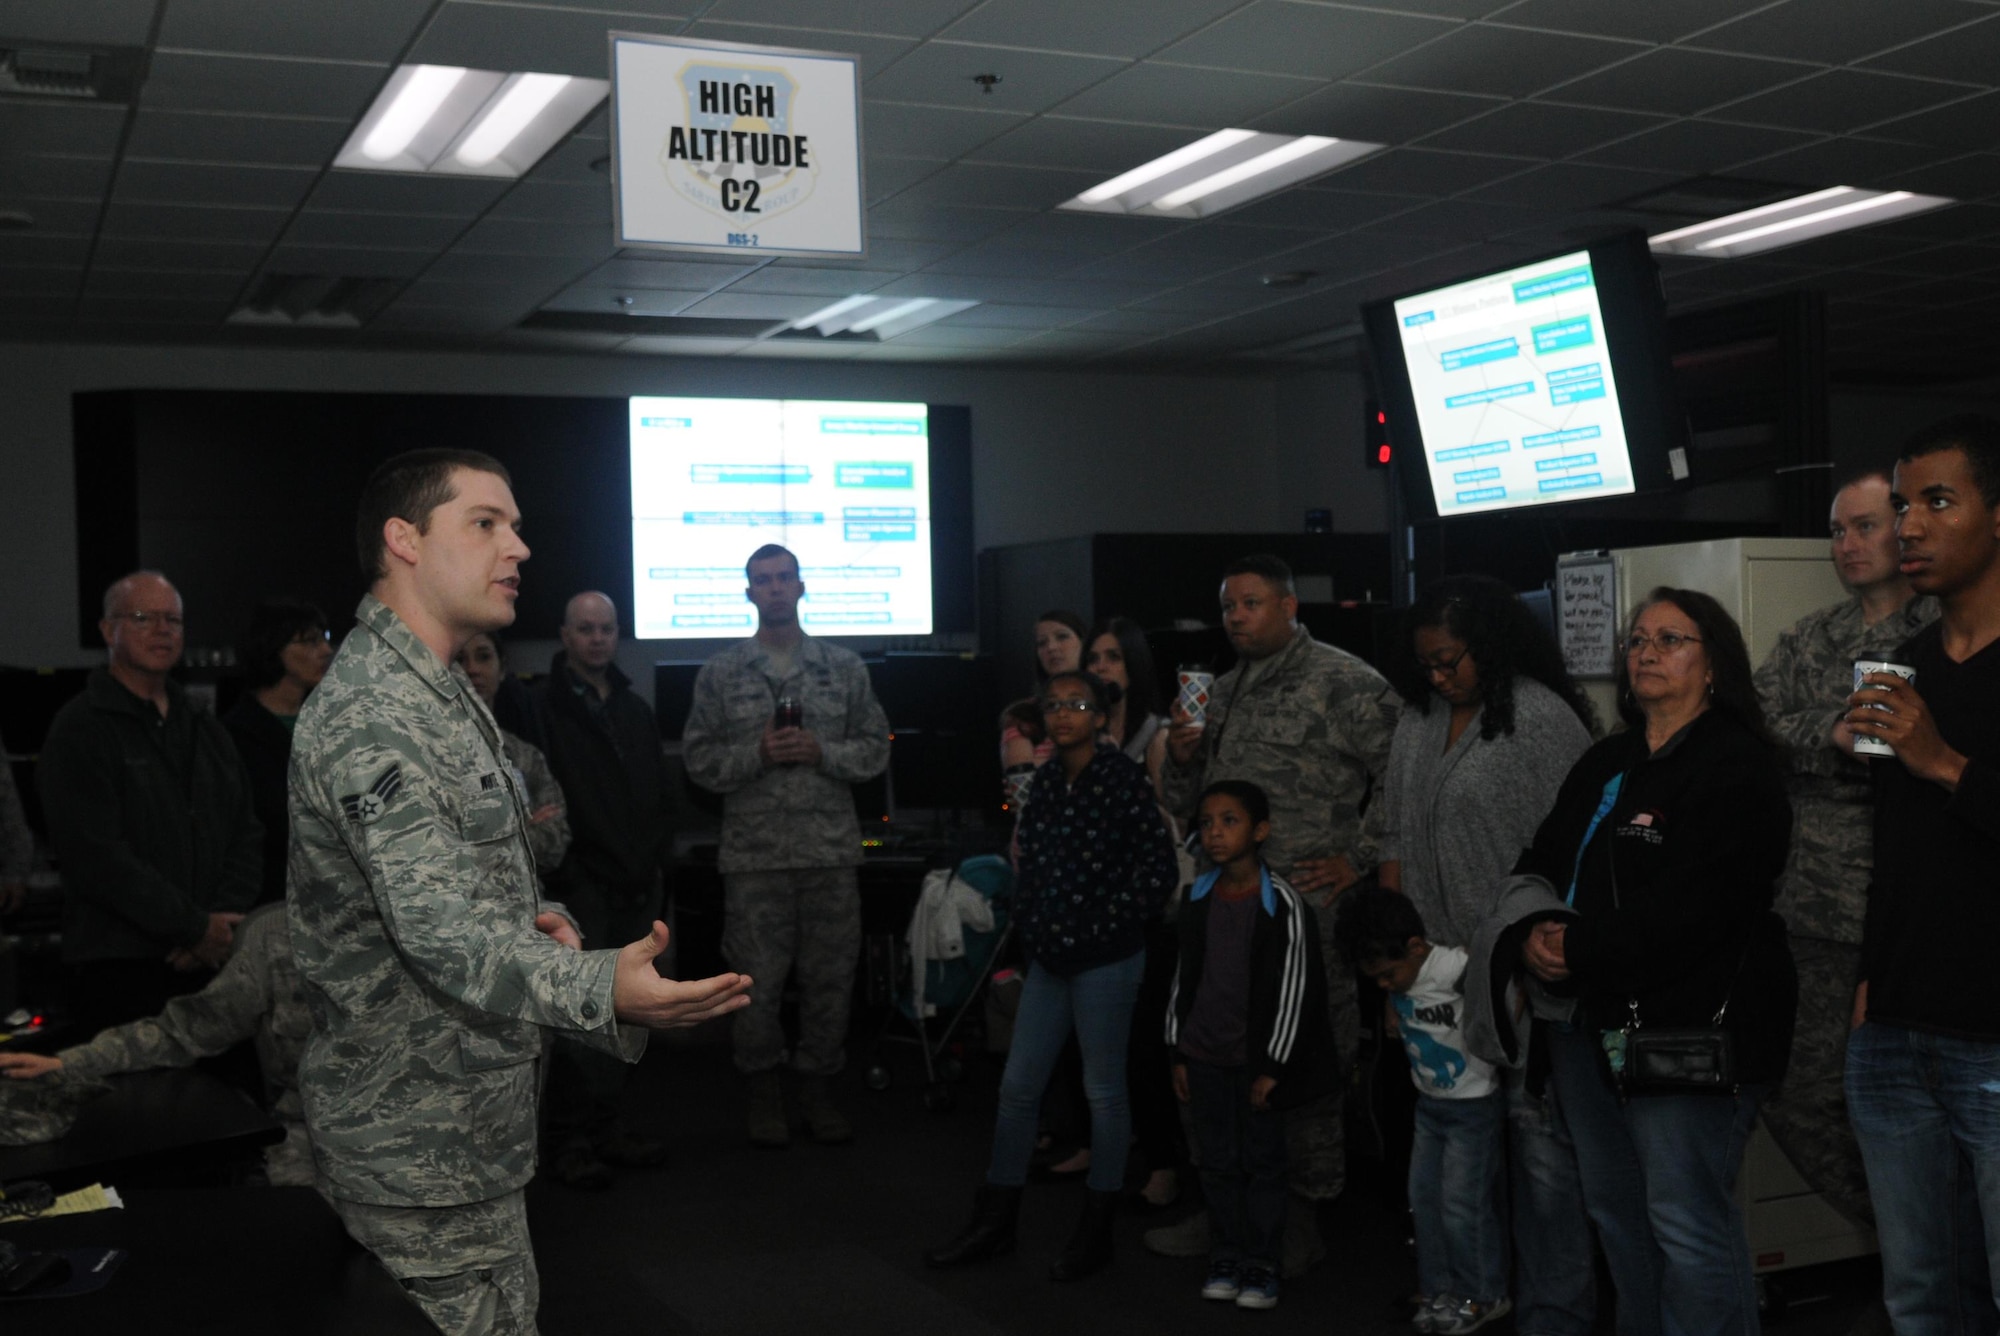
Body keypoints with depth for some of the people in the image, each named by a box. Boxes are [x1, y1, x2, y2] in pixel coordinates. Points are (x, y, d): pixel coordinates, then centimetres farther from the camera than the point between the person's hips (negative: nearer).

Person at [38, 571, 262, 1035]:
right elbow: (96, 857, -11)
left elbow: (247, 839, 16)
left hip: (211, 962, 5)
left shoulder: (204, 730, 20)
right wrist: (195, 928, -11)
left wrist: (222, 921, -3)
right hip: (122, 968, -5)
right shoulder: (80, 730, -2)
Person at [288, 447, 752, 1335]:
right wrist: (601, 990, -46)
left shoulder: (437, 694, 14)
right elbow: (438, 930, -31)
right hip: (423, 1155, -10)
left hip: (471, 1127, 10)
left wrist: (532, 920, 4)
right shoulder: (370, 713, -21)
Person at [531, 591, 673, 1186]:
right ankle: (571, 1140, 2)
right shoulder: (543, 707, -4)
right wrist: (565, 870, -14)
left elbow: (661, 794, 22)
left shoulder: (635, 709, 17)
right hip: (581, 886, -6)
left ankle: (602, 1123, 20)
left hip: (637, 887, 6)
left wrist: (656, 857, 10)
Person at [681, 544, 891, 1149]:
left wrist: (821, 752, -10)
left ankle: (818, 1088, 19)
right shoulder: (720, 674, 6)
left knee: (829, 976, 5)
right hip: (755, 853, -1)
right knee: (756, 980, 2)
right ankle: (765, 1093, 18)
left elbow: (876, 748, 6)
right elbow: (699, 759, 2)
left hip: (831, 850, 1)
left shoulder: (844, 667, 8)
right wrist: (758, 754, -13)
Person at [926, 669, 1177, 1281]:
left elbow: (1159, 869, -12)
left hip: (1106, 961, -6)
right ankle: (995, 1221, 23)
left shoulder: (1124, 778, -11)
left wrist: (1102, 928, -11)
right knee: (1017, 1085, 10)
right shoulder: (1045, 781, 7)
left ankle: (1096, 1230, 20)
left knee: (1103, 1091, 6)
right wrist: (1031, 929, 7)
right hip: (1049, 957, 6)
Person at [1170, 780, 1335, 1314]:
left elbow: (1294, 989, -11)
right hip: (1205, 1055, 5)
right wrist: (1179, 1052, 11)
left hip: (1257, 1058, -4)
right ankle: (1226, 1257, 23)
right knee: (1219, 1160, 11)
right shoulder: (1199, 899, 5)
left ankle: (1261, 1264, 16)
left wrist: (1273, 1066, -11)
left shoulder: (1282, 903, -12)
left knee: (1261, 1159, 5)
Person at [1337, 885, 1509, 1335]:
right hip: (1430, 1103, 7)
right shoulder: (1396, 977, -4)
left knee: (1462, 1204, -2)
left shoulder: (1459, 969, -27)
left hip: (1475, 1104, -7)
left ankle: (1482, 1295, 16)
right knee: (1424, 1197, 9)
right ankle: (1440, 1290, 22)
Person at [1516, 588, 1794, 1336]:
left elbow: (1696, 901, -19)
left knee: (1686, 1221, -6)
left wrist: (1581, 950, -14)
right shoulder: (1605, 764, 18)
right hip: (1592, 1019, 8)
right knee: (1615, 1211, 15)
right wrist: (1534, 931, -7)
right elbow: (1542, 860, 14)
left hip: (1689, 1025, -8)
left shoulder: (1738, 763, -9)